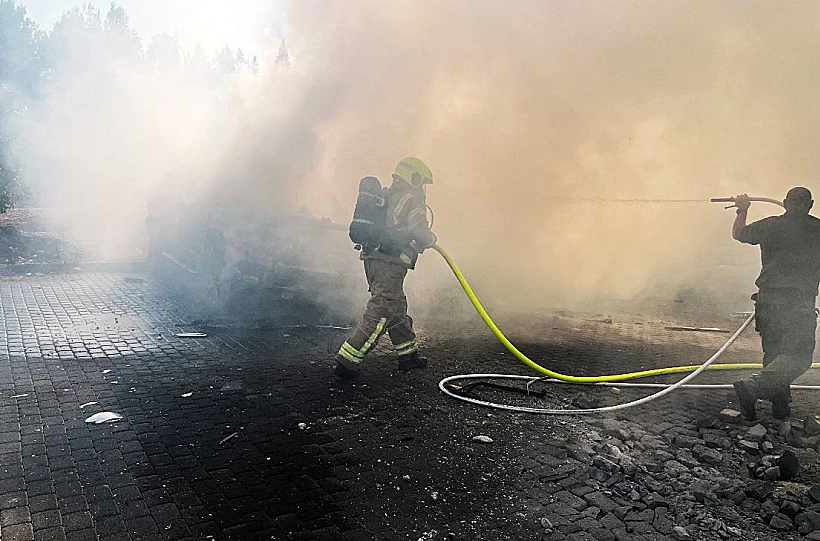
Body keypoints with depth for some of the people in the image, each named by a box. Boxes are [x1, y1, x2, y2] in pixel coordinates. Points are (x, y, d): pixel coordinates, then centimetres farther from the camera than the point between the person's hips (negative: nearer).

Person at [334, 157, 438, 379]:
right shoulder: (412, 200, -6)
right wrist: (431, 239, 3)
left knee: (397, 308, 19)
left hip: (373, 260, 9)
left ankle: (408, 355, 30)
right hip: (391, 263, -9)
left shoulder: (385, 196, 20)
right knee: (379, 314, -7)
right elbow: (420, 233, -19)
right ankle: (346, 361, -9)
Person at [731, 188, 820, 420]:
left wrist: (742, 210, 37)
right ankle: (752, 387, -22)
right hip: (799, 303, -4)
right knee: (798, 357, -4)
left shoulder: (769, 226, 4)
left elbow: (738, 233, 21)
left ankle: (780, 406, 18)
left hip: (767, 300, 4)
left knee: (774, 354, 15)